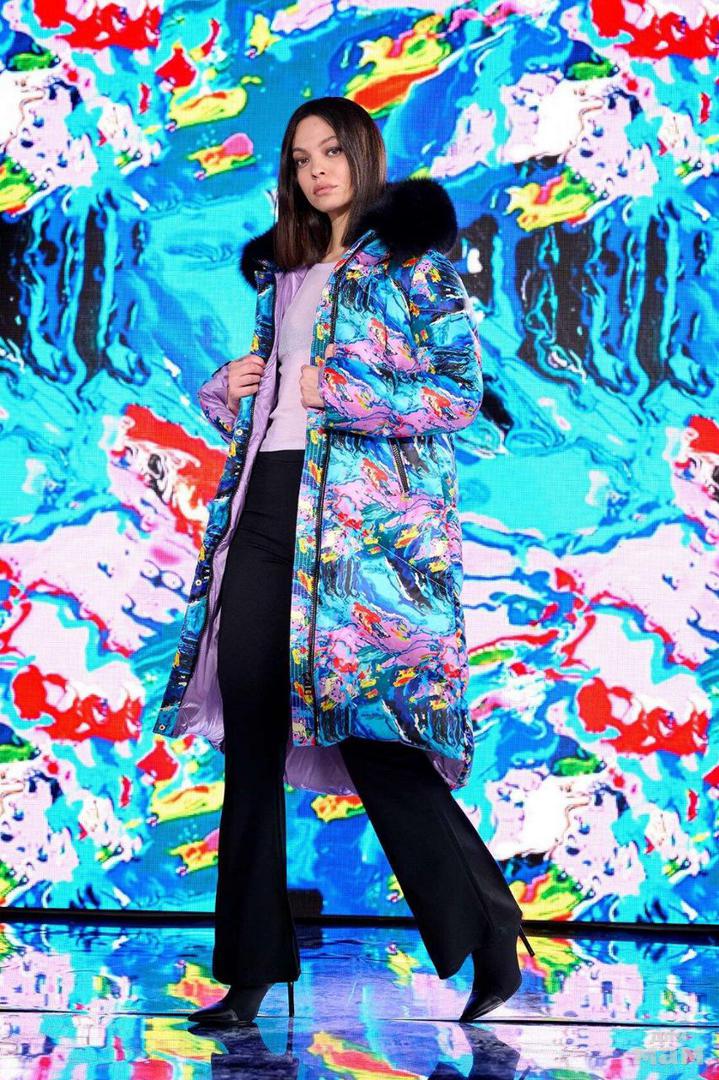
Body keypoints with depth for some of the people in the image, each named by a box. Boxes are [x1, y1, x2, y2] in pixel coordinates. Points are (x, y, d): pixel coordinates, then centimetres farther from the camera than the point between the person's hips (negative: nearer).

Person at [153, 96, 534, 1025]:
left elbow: (461, 390, -5)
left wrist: (343, 393, -12)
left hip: (368, 516, -6)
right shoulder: (282, 272, 21)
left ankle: (489, 933, 3)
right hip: (266, 504, 6)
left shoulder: (411, 259, 3)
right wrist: (229, 389, 7)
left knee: (372, 727, -12)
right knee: (251, 734, 1)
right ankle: (250, 968, 6)